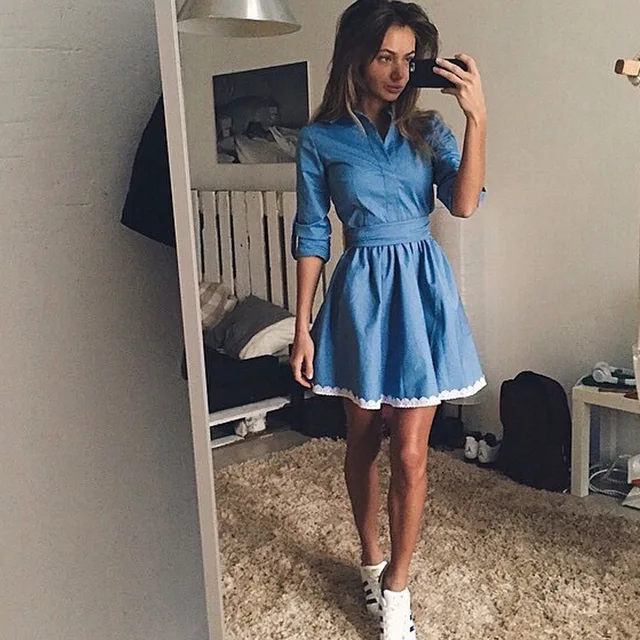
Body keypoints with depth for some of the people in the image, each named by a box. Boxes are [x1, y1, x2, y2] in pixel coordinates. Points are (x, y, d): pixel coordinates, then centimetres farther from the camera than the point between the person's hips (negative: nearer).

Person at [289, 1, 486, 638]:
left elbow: (464, 203, -10)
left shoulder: (427, 128, 3)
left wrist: (477, 118, -19)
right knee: (362, 442, 13)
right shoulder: (319, 139, -2)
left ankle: (395, 584, 18)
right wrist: (302, 327, -2)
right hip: (361, 292, 0)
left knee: (409, 452, 0)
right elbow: (311, 235, 0)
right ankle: (371, 558, 36)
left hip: (421, 289, 1)